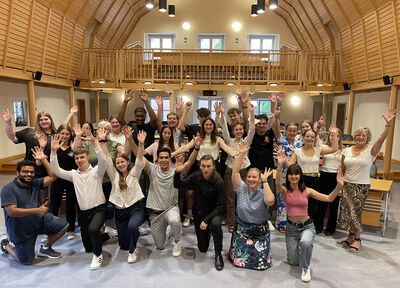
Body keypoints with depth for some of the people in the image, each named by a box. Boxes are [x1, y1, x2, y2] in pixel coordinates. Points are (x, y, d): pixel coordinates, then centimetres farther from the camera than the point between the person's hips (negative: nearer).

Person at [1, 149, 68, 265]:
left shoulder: (35, 183, 0)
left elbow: (53, 176, -7)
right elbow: (12, 212, -25)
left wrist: (43, 160, -12)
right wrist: (37, 210, -31)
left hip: (39, 220, 5)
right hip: (21, 229, -5)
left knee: (63, 225, -13)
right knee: (26, 261, 4)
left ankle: (45, 248, 12)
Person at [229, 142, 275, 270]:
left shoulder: (263, 193, -7)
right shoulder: (242, 188, -3)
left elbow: (270, 200, -31)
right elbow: (235, 171, -14)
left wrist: (265, 181, -23)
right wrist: (241, 154, -20)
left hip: (260, 232, -1)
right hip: (241, 229, 1)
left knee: (261, 262, -9)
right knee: (239, 259, -8)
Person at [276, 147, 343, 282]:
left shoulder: (307, 191, -6)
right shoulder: (285, 191, -10)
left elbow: (329, 198, -12)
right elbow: (277, 183, -34)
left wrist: (338, 186, -30)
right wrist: (280, 165, -50)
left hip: (307, 226, 0)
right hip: (291, 227, 1)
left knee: (305, 243, -37)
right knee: (293, 262, 7)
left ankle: (305, 268, -5)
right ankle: (296, 246, 43)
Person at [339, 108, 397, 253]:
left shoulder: (370, 150, -4)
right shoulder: (347, 150, 5)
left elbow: (381, 138, -22)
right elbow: (342, 170, 10)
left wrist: (388, 124, -36)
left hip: (362, 186, -3)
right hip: (347, 185, 3)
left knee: (355, 212, -1)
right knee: (347, 211, 6)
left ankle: (357, 238, 19)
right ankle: (351, 236, 26)